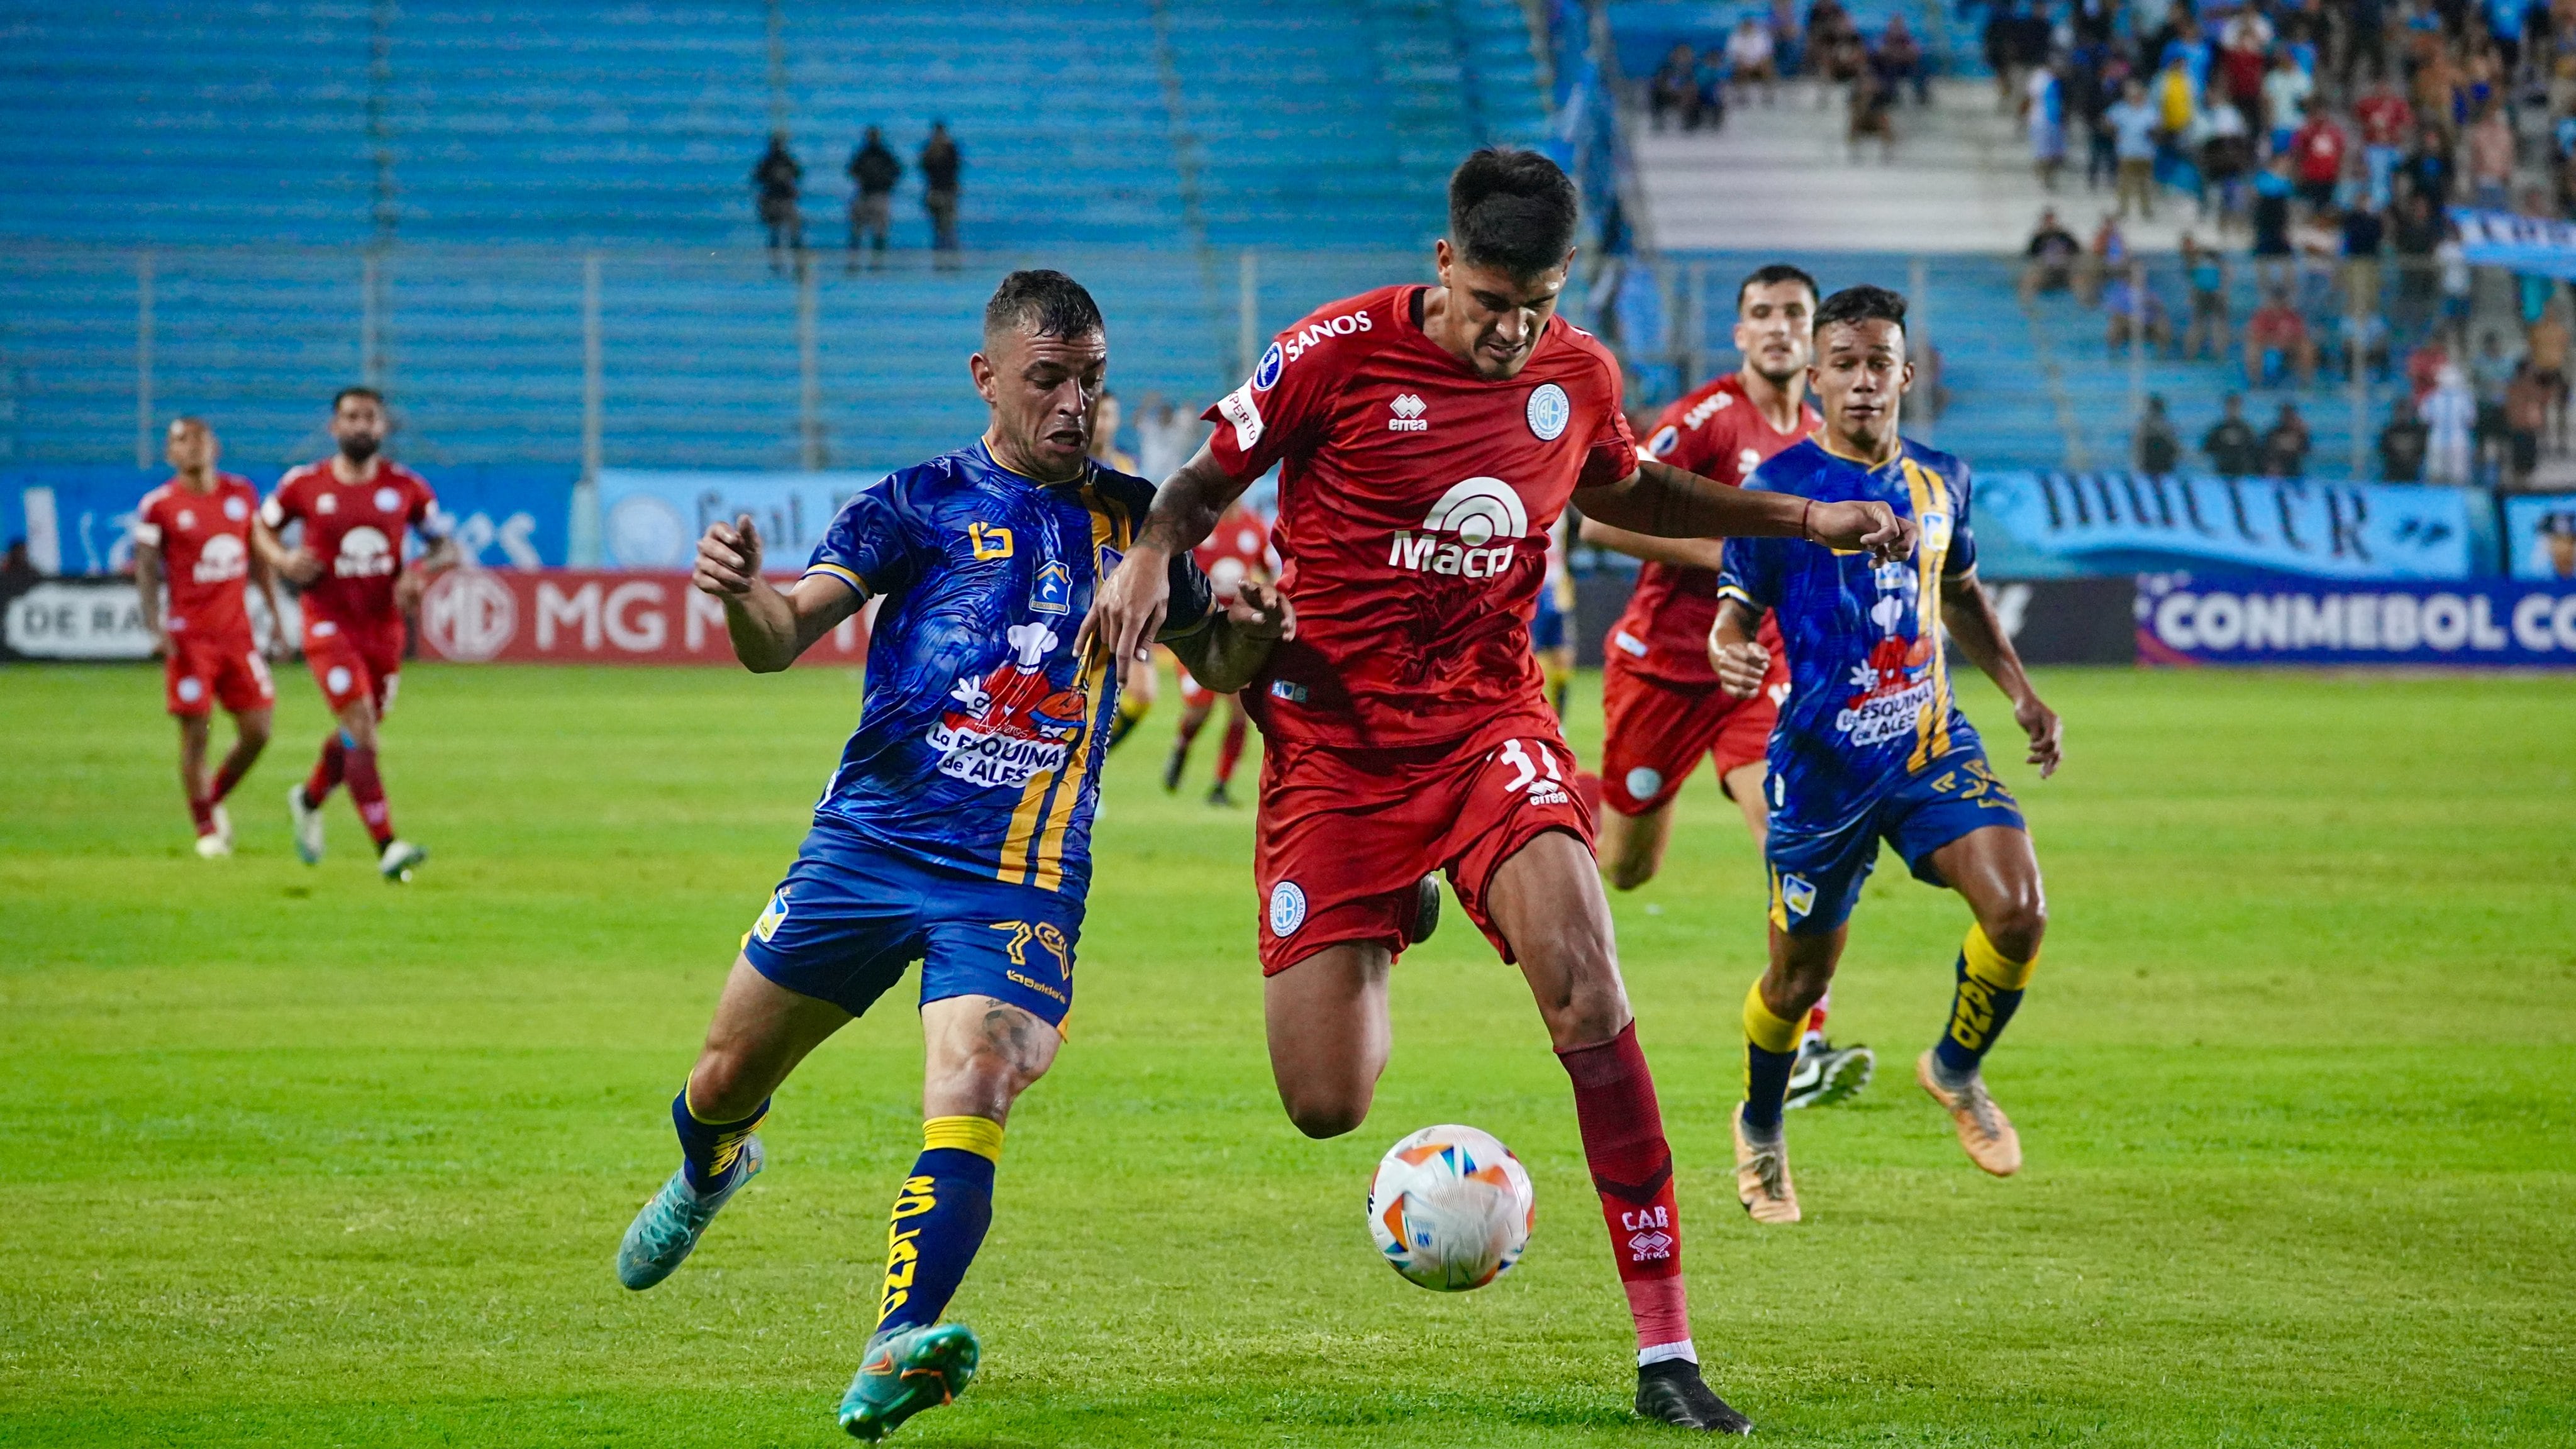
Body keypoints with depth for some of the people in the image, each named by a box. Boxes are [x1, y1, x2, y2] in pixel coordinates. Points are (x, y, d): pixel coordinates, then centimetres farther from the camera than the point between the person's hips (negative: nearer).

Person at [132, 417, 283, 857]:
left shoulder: (241, 493, 8)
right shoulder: (159, 505, -4)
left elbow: (260, 554, 17)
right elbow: (146, 568, -4)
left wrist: (275, 610, 14)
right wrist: (154, 627, -15)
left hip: (238, 631, 4)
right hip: (189, 635, -4)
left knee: (256, 731, 0)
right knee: (195, 733, -5)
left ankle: (214, 800, 25)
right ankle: (206, 828, 8)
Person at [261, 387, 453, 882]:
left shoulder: (406, 487, 0)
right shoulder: (304, 484, -3)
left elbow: (447, 547, 7)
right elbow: (260, 528, 12)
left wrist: (420, 571, -14)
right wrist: (284, 560, -9)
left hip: (384, 629, 3)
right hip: (330, 624, -3)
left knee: (358, 736, 16)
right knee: (361, 729, -18)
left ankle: (309, 800, 47)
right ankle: (387, 847, -19)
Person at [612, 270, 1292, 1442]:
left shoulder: (1130, 520, 10)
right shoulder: (920, 503, 1)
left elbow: (1212, 658, 21)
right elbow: (782, 639, -8)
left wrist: (1254, 633, -3)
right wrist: (741, 595, -32)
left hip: (1020, 880, 0)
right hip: (867, 844, 0)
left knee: (971, 1098, -23)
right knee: (728, 1078, 11)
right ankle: (708, 1170, 47)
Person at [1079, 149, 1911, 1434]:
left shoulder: (1578, 375, 2)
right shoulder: (1339, 352, -10)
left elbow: (1620, 489, 25)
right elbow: (1205, 482, 2)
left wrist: (1804, 518, 20)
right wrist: (1151, 558, -21)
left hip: (1489, 715, 2)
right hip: (1334, 738, -2)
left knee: (1581, 975, -27)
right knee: (1327, 1108, -6)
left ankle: (1666, 1353, -22)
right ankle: (1390, 926, 36)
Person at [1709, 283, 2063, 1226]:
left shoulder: (1941, 481, 7)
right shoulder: (1778, 488, -7)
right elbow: (1736, 609, -5)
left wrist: (2020, 690, 15)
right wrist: (1729, 652, -28)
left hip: (1933, 746, 3)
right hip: (1822, 762, -3)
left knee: (2019, 909, -18)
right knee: (1800, 978, 6)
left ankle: (1956, 1070, 11)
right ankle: (1760, 1129, 36)